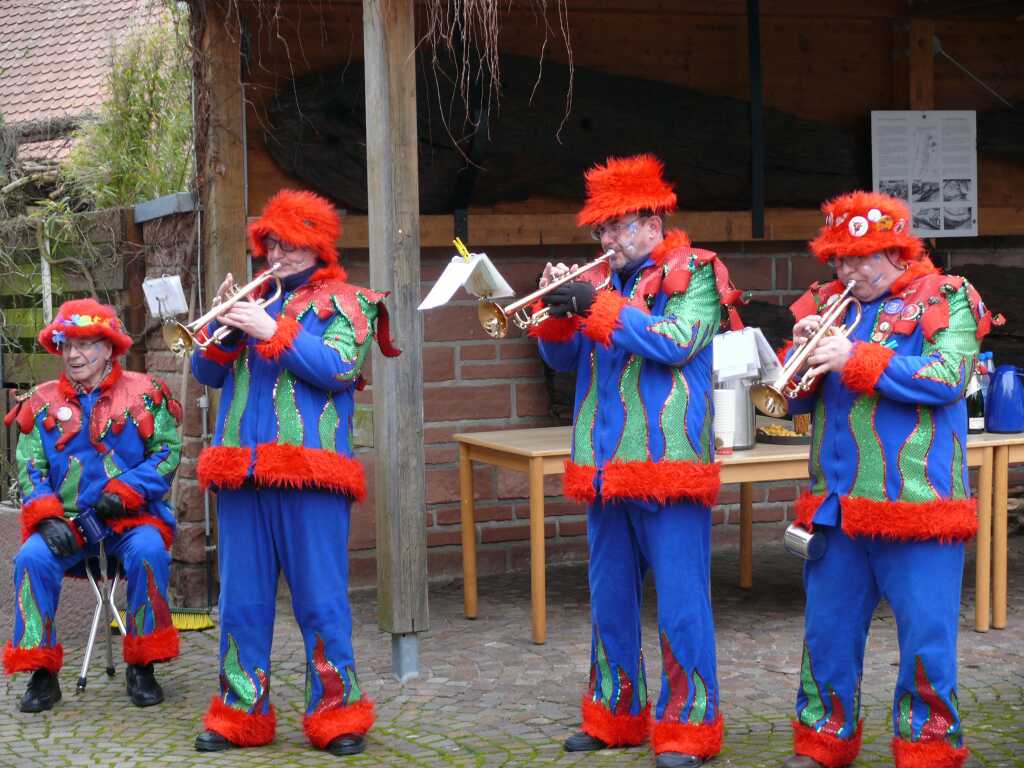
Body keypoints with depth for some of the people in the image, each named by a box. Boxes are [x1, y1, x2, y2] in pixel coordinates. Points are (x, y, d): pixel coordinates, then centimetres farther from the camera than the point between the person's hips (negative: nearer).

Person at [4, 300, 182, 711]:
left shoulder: (143, 393, 5)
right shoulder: (42, 403, 11)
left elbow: (168, 450, -1)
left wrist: (126, 490, -14)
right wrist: (47, 517, -11)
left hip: (131, 517, -2)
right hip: (66, 521, 2)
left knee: (148, 552, -33)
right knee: (33, 557, -28)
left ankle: (142, 667, -17)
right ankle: (41, 674, -17)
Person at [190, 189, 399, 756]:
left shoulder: (343, 303, 5)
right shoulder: (254, 302, 19)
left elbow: (340, 368, -12)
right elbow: (207, 374, 14)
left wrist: (271, 331, -15)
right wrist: (224, 325, -4)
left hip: (308, 469, -5)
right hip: (242, 469, 5)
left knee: (321, 599, -2)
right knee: (242, 598, 8)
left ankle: (336, 712, 6)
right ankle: (241, 713, 16)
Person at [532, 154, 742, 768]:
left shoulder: (695, 274, -3)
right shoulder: (607, 281, 15)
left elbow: (679, 342, -19)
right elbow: (563, 359, 16)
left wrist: (596, 306, -20)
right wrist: (557, 310, -3)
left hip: (668, 463, -7)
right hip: (606, 466, 7)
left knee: (680, 602, -4)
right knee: (610, 601, 14)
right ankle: (615, 716, 26)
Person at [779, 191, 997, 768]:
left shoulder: (944, 300, 0)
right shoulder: (828, 305, 15)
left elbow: (949, 377, -16)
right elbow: (797, 400, 15)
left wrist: (857, 358, -20)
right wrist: (805, 353, -7)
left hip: (918, 502, -5)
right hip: (839, 503, 5)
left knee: (926, 638, -1)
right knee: (828, 633, 12)